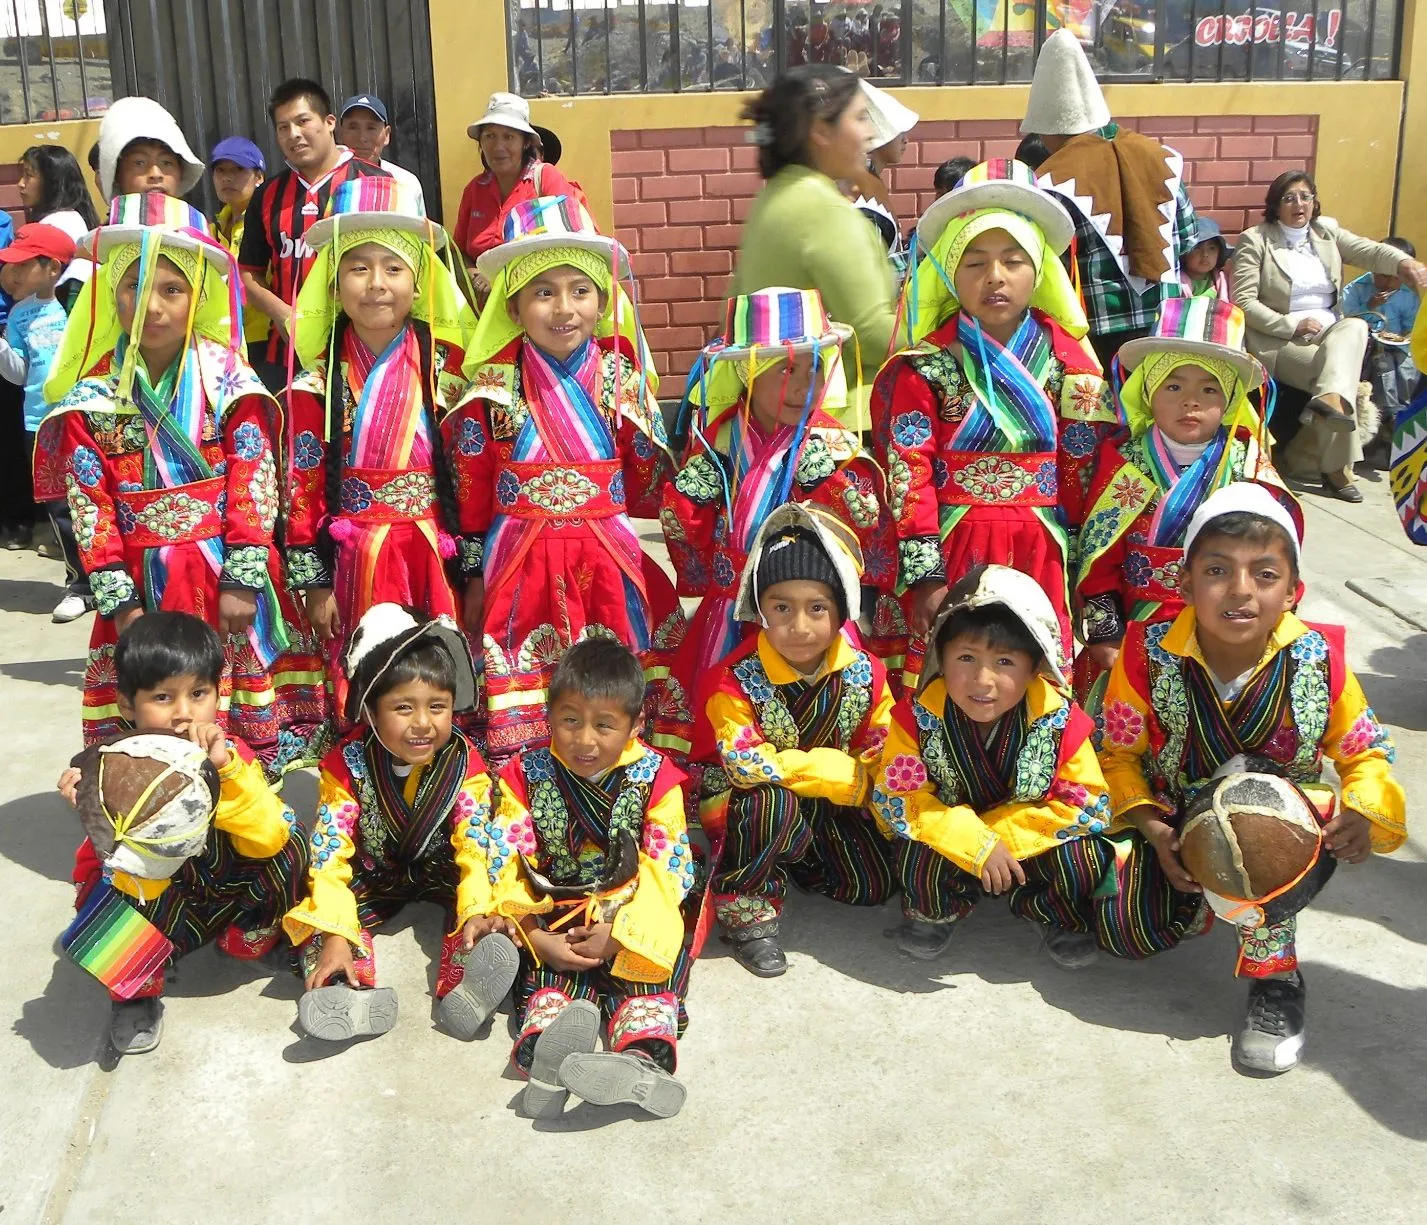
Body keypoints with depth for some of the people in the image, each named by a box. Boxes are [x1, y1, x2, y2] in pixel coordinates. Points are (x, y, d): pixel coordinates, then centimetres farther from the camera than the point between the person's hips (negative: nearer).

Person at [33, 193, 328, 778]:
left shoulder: (228, 378, -4)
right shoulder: (91, 397, -1)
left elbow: (253, 486, -6)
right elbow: (90, 506, -1)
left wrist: (243, 579, -11)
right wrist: (119, 601, -5)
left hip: (230, 571, -1)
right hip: (145, 581, 1)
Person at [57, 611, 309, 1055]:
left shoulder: (231, 753, -19)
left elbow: (268, 840, -31)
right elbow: (140, 884, -29)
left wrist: (226, 769, -42)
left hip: (224, 883, 2)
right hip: (155, 891, -2)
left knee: (289, 850, -24)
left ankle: (253, 933, 8)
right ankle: (135, 991, -2)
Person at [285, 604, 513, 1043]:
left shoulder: (465, 764, -19)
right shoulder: (348, 764, -21)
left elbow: (476, 845, -22)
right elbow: (330, 855, -23)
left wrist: (477, 912, -40)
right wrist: (335, 936, -35)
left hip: (441, 872, 0)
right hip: (371, 876, 0)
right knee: (309, 919, -23)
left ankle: (459, 993, -45)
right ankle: (355, 997, -47)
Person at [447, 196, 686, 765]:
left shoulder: (621, 377, 3)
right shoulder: (493, 389, -2)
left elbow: (647, 480, 9)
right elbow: (472, 492, 3)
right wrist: (474, 577, 4)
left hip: (609, 559, 2)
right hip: (524, 563, -1)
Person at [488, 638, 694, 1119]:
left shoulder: (655, 778, -3)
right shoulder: (527, 775, 0)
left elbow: (667, 869, -7)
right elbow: (505, 866, -6)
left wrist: (619, 932, -19)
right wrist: (539, 940, -18)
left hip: (631, 923, 0)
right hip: (551, 921, 1)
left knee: (648, 971, -27)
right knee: (543, 974, -26)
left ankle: (643, 1059, -52)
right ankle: (544, 1051, -54)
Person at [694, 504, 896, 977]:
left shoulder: (864, 674, -10)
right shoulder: (735, 680, -23)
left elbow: (882, 752, -3)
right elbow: (746, 763, -31)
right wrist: (836, 772, -29)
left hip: (829, 804, 6)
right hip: (738, 802, -5)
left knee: (873, 885, -4)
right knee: (773, 803, -38)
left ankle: (788, 858, 22)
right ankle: (744, 903, -14)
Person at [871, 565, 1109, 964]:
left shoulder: (1060, 720, -20)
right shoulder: (918, 718, -20)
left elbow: (1089, 806, -17)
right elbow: (895, 798, -20)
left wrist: (998, 834, -26)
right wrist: (976, 843, -32)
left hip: (1032, 839, 0)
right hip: (949, 838, 0)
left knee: (1081, 860, -27)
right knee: (917, 861, -30)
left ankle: (1061, 918, 7)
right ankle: (935, 911, 5)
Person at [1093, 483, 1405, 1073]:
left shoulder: (1317, 662, -16)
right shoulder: (1149, 656, -18)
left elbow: (1366, 756, -1)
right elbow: (1118, 754, -6)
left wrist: (1362, 812, -24)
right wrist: (1152, 828, -23)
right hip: (1177, 828, 1)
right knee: (1123, 930, -20)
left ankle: (1274, 977, -18)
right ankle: (1207, 892, 17)